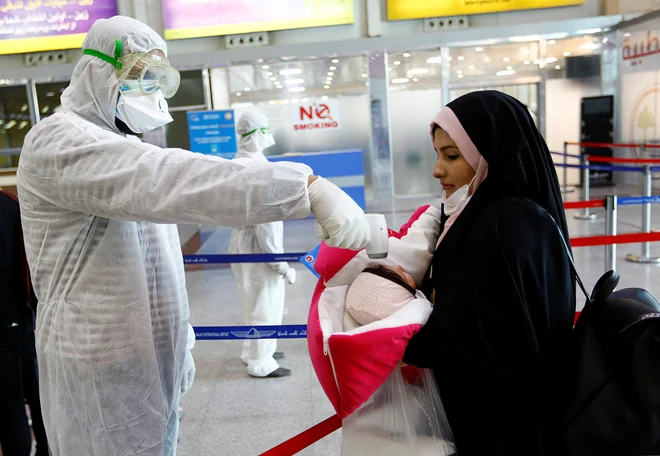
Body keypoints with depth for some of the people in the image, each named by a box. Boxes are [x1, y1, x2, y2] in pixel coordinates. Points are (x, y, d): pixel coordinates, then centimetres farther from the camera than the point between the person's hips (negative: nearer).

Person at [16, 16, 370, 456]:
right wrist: (308, 186, -42)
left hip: (153, 361, 8)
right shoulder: (58, 142, -17)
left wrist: (178, 340, 19)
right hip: (102, 373, -8)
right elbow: (168, 180, -35)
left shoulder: (124, 148, 15)